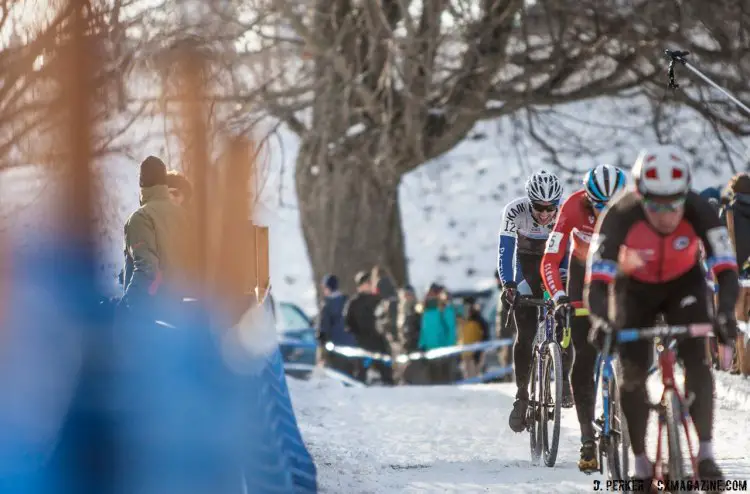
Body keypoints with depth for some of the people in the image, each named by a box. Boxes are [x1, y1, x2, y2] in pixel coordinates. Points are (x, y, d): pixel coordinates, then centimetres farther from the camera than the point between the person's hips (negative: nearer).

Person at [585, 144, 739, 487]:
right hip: (635, 288, 0)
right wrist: (600, 320, -59)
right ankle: (641, 462, 7)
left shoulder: (699, 211, -33)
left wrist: (725, 312, -54)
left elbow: (727, 271, -35)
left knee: (696, 359, -20)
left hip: (684, 283, 0)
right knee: (633, 373, -8)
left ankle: (706, 452, -14)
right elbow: (597, 280, -40)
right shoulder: (620, 216, -36)